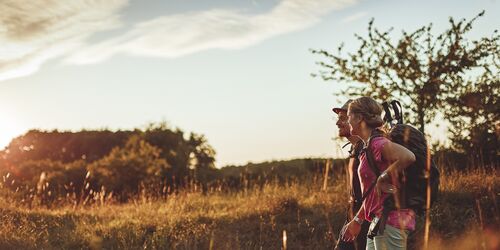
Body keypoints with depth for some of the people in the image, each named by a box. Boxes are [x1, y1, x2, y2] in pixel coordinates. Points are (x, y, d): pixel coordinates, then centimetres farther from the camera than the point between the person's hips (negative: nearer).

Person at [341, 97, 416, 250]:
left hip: (390, 219, -10)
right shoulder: (368, 147, 16)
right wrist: (357, 220, 25)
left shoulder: (377, 143, -14)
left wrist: (383, 178, -21)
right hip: (379, 220, 10)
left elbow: (408, 157, -33)